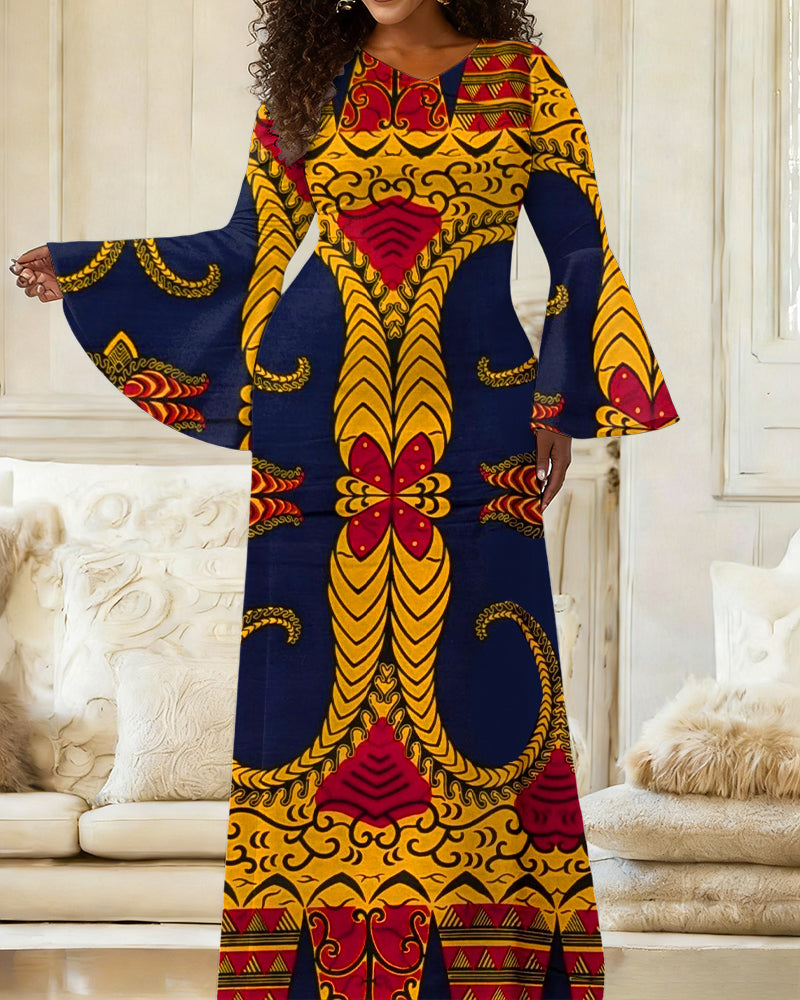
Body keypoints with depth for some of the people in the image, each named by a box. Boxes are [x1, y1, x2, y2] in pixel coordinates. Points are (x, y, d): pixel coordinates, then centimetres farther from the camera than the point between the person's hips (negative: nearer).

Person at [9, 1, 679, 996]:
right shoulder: (307, 84, 11)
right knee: (315, 670, 0)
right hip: (320, 419, 1)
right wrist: (81, 270, 16)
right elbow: (244, 251, 17)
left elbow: (580, 253, 9)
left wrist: (561, 405, 0)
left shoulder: (522, 80, 7)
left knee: (469, 671, -3)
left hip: (469, 425, -1)